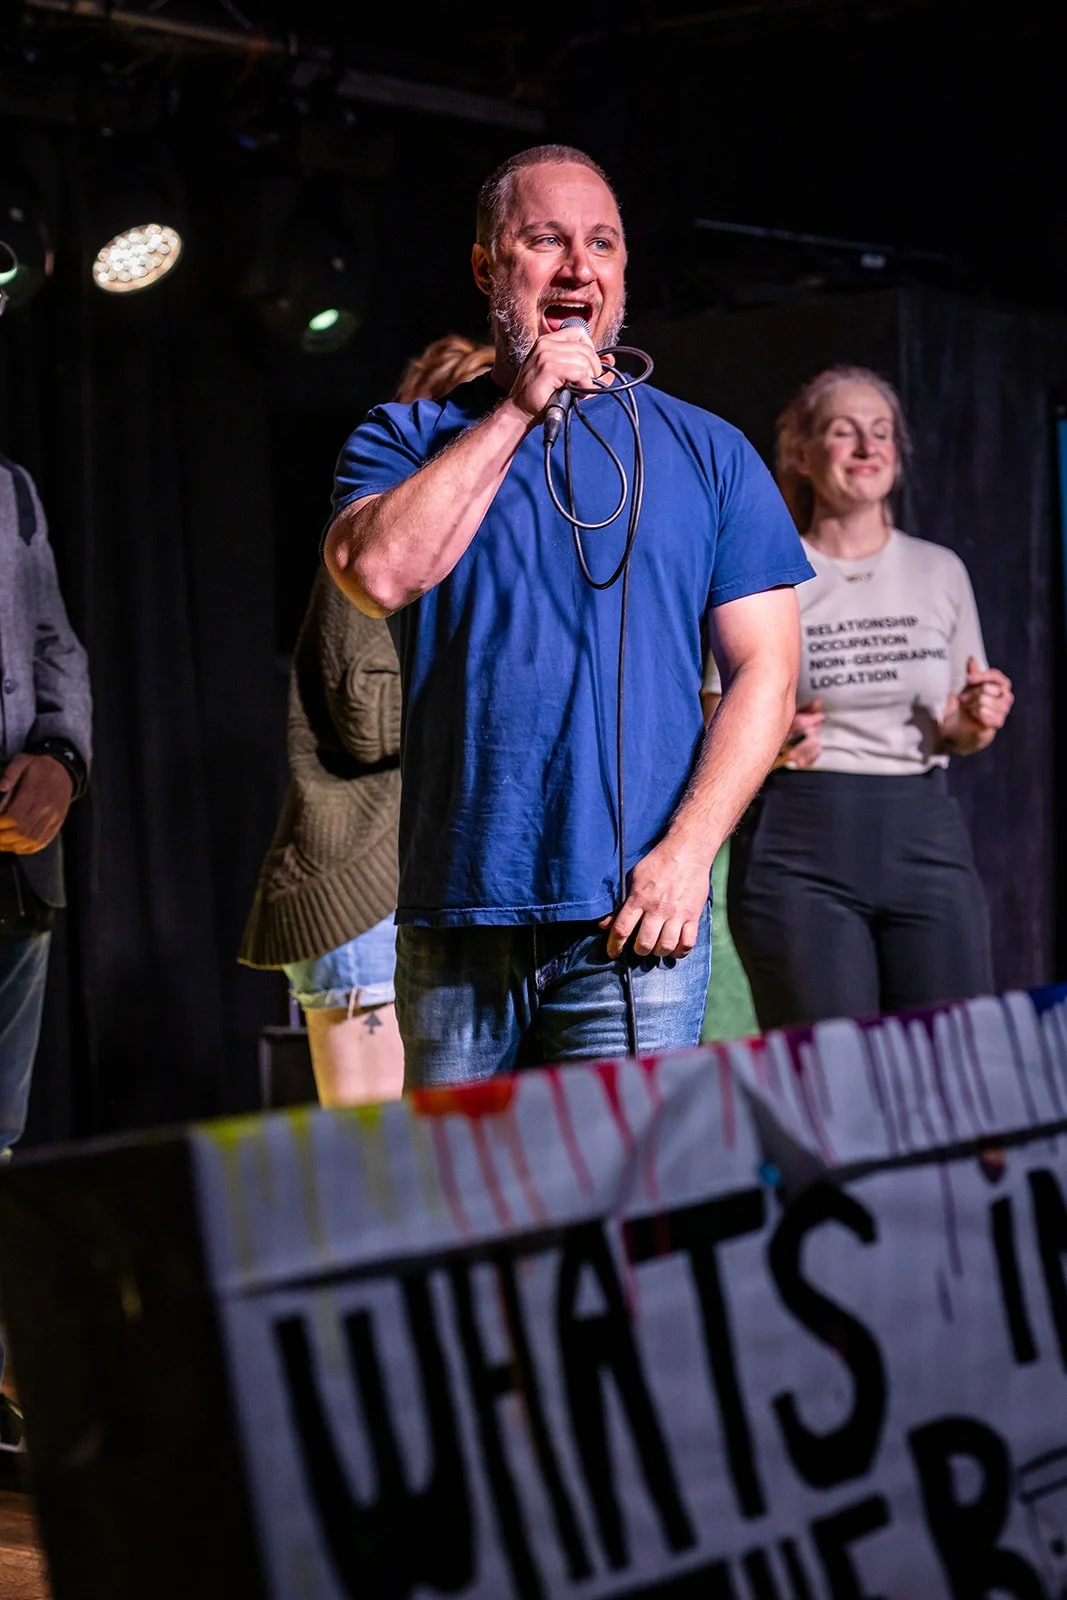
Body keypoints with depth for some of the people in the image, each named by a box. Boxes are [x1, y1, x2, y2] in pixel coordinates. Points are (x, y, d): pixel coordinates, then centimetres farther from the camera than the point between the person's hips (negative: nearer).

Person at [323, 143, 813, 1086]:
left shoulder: (704, 451, 9)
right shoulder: (406, 440, 10)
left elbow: (766, 667, 4)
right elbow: (378, 574, -11)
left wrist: (687, 851, -9)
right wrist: (517, 412, -8)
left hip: (632, 925, -1)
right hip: (454, 920, 1)